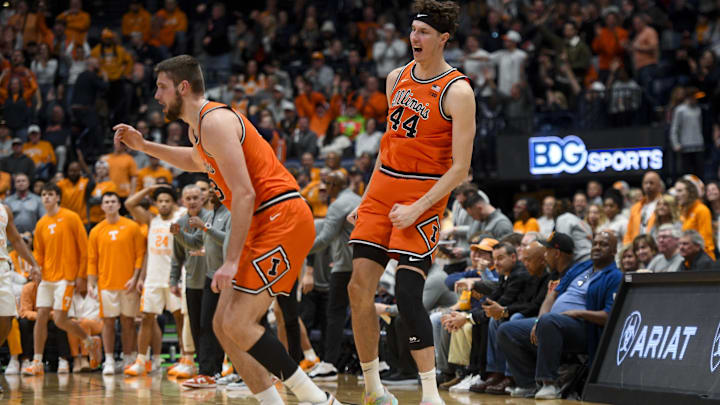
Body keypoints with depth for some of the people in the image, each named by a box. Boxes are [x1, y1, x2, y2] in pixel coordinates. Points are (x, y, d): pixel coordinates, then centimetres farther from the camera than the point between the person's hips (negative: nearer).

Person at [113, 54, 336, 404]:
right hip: (265, 226, 10)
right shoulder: (198, 127, 17)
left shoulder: (215, 122, -14)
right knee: (223, 325, 8)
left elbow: (244, 194, -21)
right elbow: (196, 161, 44)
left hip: (282, 218, -10)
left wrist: (231, 261, -24)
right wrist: (143, 146, 33)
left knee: (238, 324, -17)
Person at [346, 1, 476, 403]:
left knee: (408, 294, -15)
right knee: (360, 288, 0)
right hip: (383, 187, 7)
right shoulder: (398, 78, 9)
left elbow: (460, 169, -14)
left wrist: (417, 209, -21)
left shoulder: (457, 91, -12)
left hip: (425, 194, -7)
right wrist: (367, 201, 17)